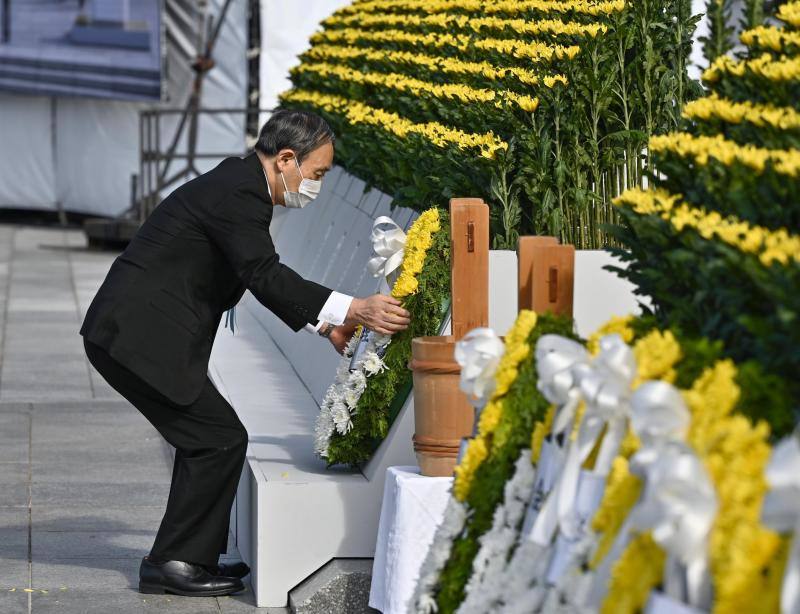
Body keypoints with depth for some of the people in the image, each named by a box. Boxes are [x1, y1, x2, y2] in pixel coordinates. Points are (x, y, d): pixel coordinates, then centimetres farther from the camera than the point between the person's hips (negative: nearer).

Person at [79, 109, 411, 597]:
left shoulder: (238, 185, 16)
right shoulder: (238, 193, -16)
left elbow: (263, 277, 25)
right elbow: (265, 276, -26)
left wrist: (324, 325, 22)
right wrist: (353, 309, -32)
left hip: (131, 332, 10)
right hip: (141, 338, -10)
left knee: (209, 438, 16)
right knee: (220, 438, -6)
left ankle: (190, 557, 23)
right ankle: (174, 563, 1)